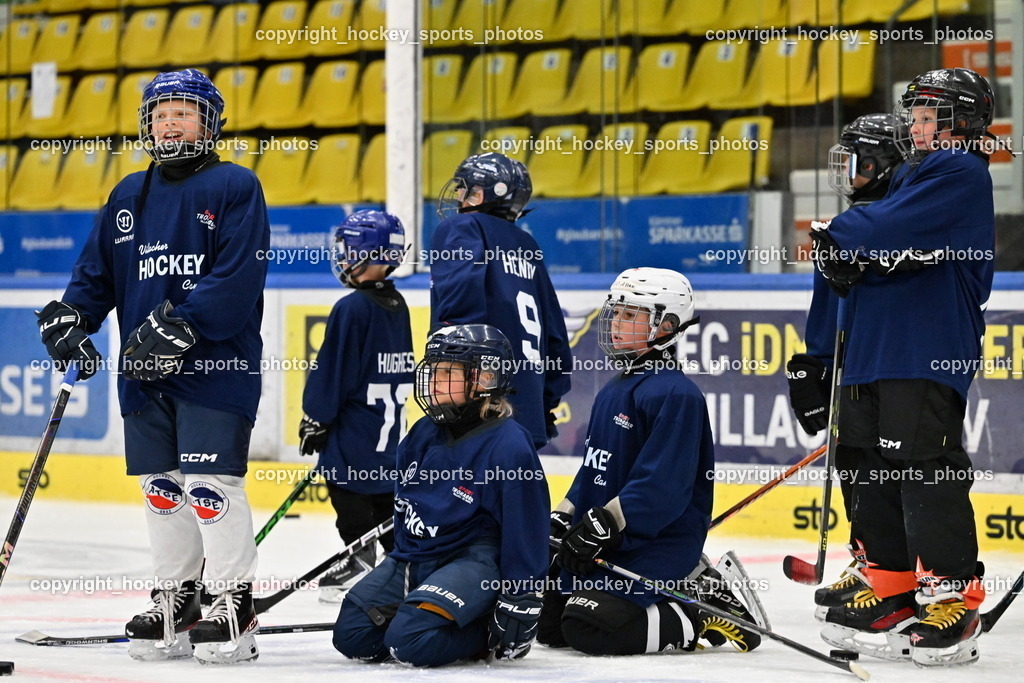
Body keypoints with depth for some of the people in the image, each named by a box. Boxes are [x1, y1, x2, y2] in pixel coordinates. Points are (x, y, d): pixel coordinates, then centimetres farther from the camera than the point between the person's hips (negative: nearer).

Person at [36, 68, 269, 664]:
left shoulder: (234, 187, -4)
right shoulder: (130, 196, 15)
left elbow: (237, 278, -14)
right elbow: (97, 272, 18)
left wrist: (178, 325, -21)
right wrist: (68, 318, 0)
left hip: (217, 366, -6)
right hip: (145, 371, 6)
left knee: (211, 485, -10)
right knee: (161, 490, 9)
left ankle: (235, 603, -2)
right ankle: (176, 601, 19)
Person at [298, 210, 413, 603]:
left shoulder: (352, 309, -18)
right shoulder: (397, 306, 8)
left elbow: (332, 370, -16)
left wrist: (316, 421, -7)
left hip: (354, 425, -8)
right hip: (390, 423, 8)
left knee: (348, 488, 1)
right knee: (385, 497, 14)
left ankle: (359, 563, 2)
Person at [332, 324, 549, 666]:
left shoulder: (510, 445, -17)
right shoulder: (423, 434, 5)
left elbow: (526, 527, -14)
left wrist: (520, 603, -12)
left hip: (473, 560, -8)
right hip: (414, 557, 8)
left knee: (411, 640, -29)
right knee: (351, 635, -5)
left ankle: (484, 631, -2)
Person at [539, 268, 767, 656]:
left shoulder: (674, 394, -16)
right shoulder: (611, 392, 17)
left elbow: (660, 482, -23)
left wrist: (604, 525, -24)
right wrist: (561, 520, 12)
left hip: (658, 543, -10)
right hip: (606, 541, 10)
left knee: (590, 628, -26)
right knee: (544, 622, 7)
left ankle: (704, 614, -7)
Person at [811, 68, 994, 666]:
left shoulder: (961, 174, -7)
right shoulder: (919, 177, 24)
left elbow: (886, 231, -21)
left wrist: (839, 235, -3)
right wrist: (859, 258, -4)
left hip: (930, 356, -10)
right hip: (877, 353, 10)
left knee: (927, 473, -12)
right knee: (876, 475, 11)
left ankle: (953, 599, -10)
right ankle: (893, 590, 17)